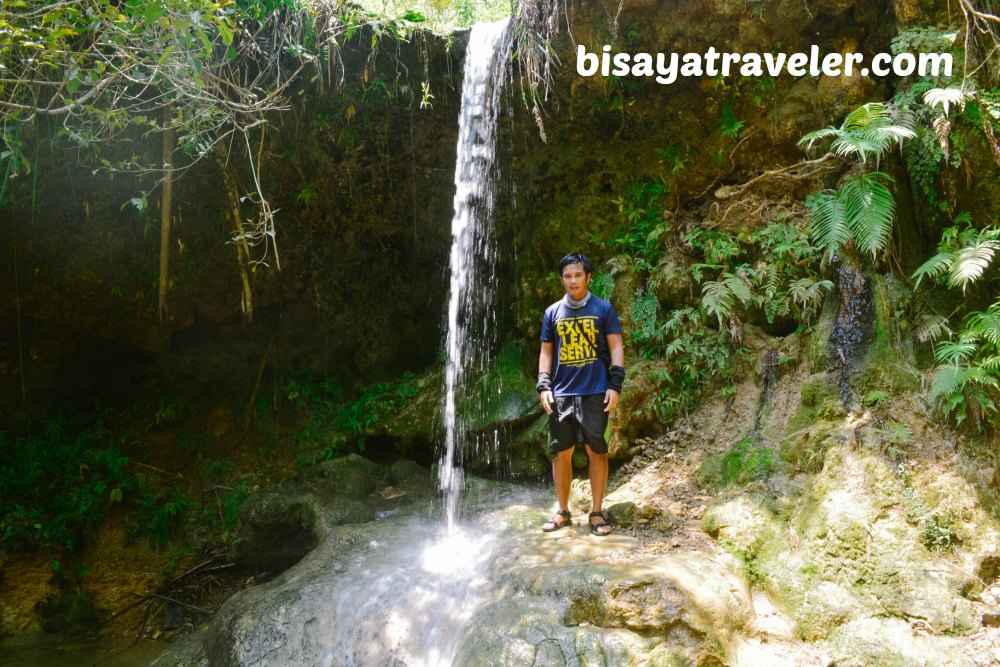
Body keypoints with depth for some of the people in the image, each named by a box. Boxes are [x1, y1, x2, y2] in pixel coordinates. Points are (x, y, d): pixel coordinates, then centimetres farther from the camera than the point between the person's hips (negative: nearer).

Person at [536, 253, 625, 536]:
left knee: (597, 451, -1)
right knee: (561, 453, 4)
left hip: (595, 392, -2)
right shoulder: (552, 312, 10)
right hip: (561, 393, 2)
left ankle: (597, 512, 10)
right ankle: (563, 511, 16)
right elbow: (546, 352, 12)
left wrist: (615, 385, -8)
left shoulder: (603, 309, 3)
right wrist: (544, 386, 1)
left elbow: (616, 348, 1)